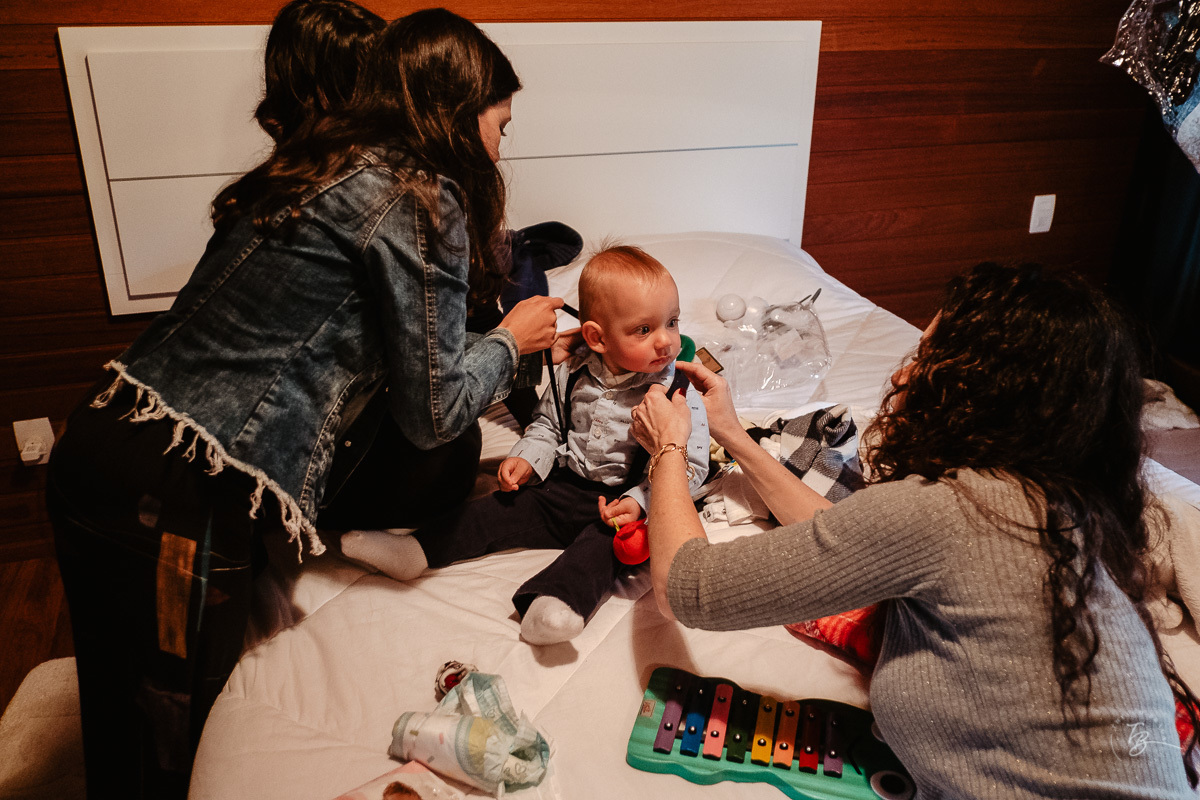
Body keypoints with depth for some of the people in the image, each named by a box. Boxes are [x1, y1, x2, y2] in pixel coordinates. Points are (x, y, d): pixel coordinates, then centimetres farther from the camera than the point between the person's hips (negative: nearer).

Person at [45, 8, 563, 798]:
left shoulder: (326, 163, 16)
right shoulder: (422, 197, -10)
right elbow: (433, 413, -7)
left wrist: (509, 345, 23)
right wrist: (509, 340, 12)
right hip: (177, 501, -8)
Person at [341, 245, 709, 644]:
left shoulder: (679, 394, -14)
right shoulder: (573, 375, -2)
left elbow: (691, 465, -14)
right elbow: (548, 424, 15)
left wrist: (639, 502, -26)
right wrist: (528, 458, -3)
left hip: (624, 503, -4)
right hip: (565, 487, 5)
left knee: (603, 543, -32)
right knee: (507, 507, -3)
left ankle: (551, 602, -53)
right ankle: (414, 551, -1)